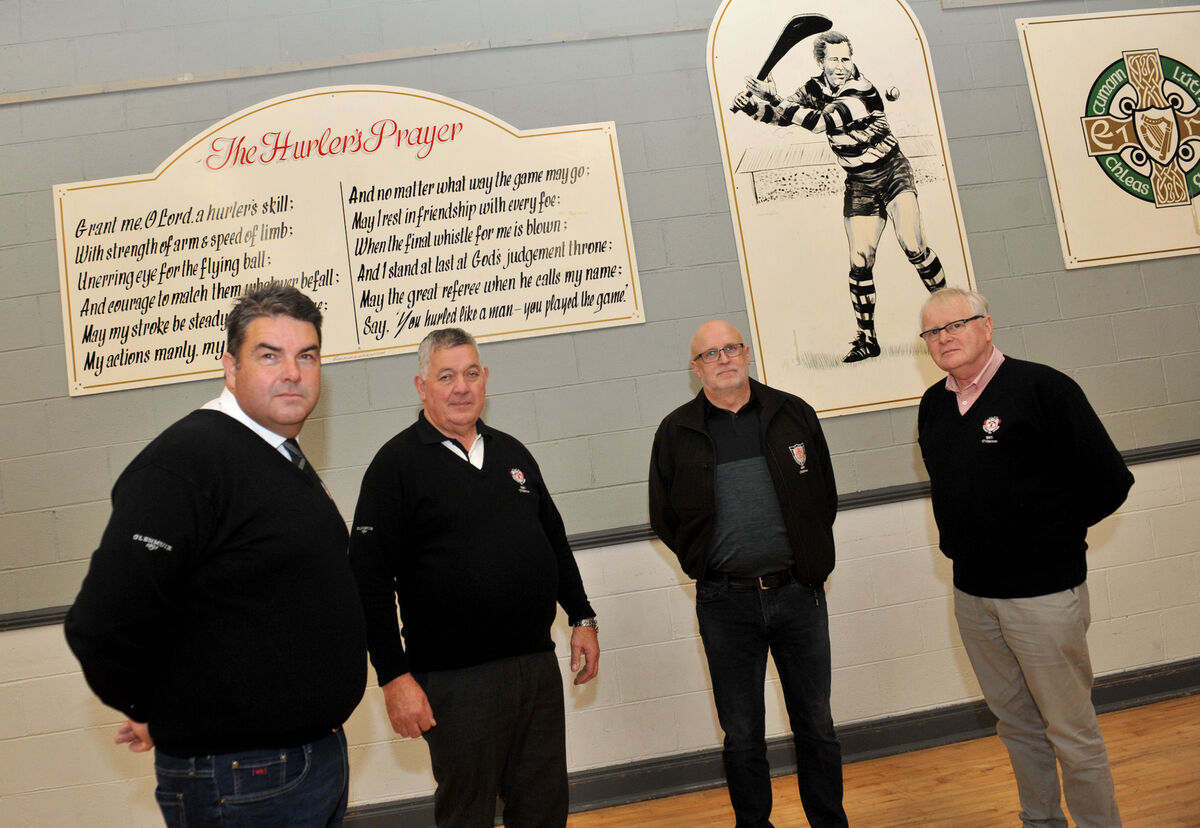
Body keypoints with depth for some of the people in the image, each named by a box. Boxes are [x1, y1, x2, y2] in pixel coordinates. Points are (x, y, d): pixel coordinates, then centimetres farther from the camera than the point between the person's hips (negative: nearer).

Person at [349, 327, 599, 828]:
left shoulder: (512, 453, 11)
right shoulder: (396, 464, -7)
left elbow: (555, 542, 18)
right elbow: (369, 580, -11)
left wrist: (582, 619, 15)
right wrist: (393, 676, -14)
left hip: (538, 665, 5)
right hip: (456, 680, -5)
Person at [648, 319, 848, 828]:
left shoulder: (793, 414, 5)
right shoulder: (676, 432, 1)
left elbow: (825, 495, 10)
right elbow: (664, 516, 7)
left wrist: (810, 561, 7)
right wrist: (705, 564, 4)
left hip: (799, 594, 1)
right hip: (725, 603, -1)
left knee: (816, 724, 14)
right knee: (742, 734, 10)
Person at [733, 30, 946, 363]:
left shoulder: (864, 92, -22)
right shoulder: (816, 89, -2)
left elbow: (822, 121, -35)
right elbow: (784, 112, -3)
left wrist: (771, 99, -37)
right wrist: (753, 104, -24)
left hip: (894, 176, -4)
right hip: (859, 185, 4)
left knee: (912, 245, -18)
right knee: (860, 261, -4)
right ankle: (866, 338, 5)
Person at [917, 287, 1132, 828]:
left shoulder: (1042, 388, -12)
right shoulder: (933, 405, 7)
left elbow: (1109, 483, -10)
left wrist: (1052, 534, 0)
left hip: (1043, 592, -6)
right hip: (971, 594, 6)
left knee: (1071, 732, 5)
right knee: (1016, 723, 18)